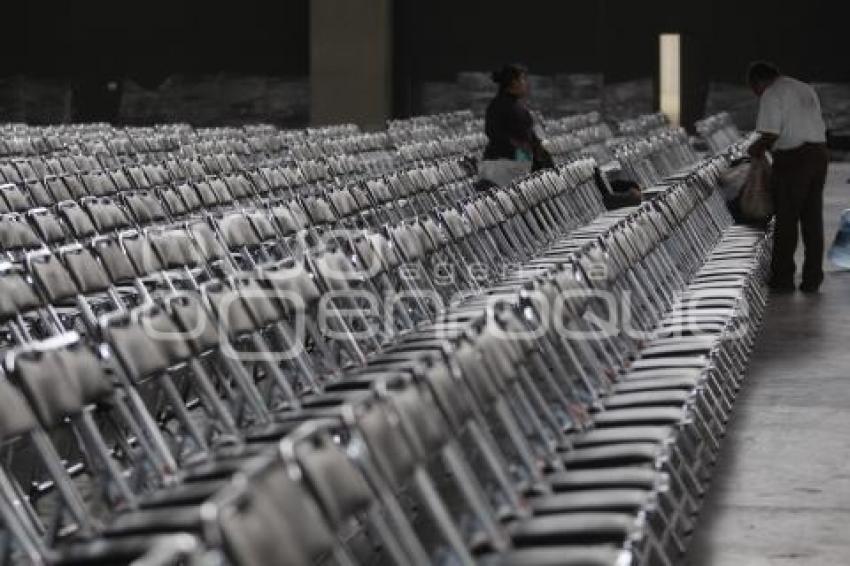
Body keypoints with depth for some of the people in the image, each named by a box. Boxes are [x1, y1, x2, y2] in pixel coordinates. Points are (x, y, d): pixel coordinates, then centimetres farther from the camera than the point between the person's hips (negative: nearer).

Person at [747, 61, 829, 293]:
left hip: (793, 159, -7)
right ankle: (812, 279, 12)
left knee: (786, 220, 2)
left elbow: (770, 134, -16)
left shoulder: (771, 94, -6)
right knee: (813, 220, 10)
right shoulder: (806, 90, 19)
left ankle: (783, 278, 8)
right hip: (819, 154, 7)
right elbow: (820, 127, 17)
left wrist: (756, 148, 4)